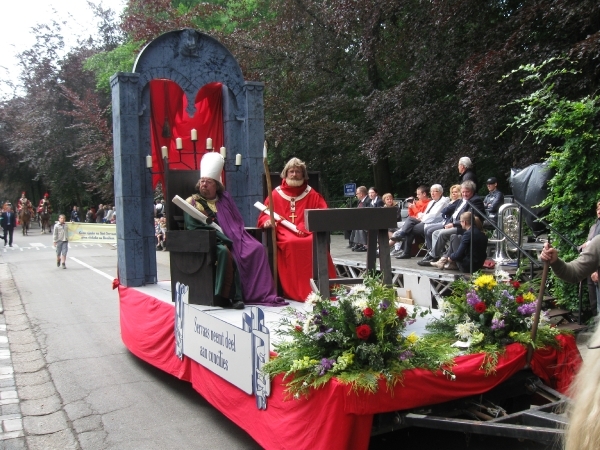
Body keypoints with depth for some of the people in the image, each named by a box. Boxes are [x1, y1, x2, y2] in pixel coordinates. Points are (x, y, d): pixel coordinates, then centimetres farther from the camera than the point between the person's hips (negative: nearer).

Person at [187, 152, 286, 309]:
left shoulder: (225, 198, 19)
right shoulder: (192, 202, 7)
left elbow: (237, 222, 19)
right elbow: (193, 228, -5)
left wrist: (237, 235, -5)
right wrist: (224, 238, -16)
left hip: (230, 238, 4)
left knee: (257, 249, -19)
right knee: (225, 252, -36)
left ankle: (260, 293, -21)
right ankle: (235, 296, -32)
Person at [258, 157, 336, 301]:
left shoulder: (312, 194, 17)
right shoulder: (276, 194, 16)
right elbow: (264, 215, 15)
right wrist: (267, 221, -9)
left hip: (308, 234, 1)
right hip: (284, 234, -1)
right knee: (291, 243, -37)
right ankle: (296, 291, -31)